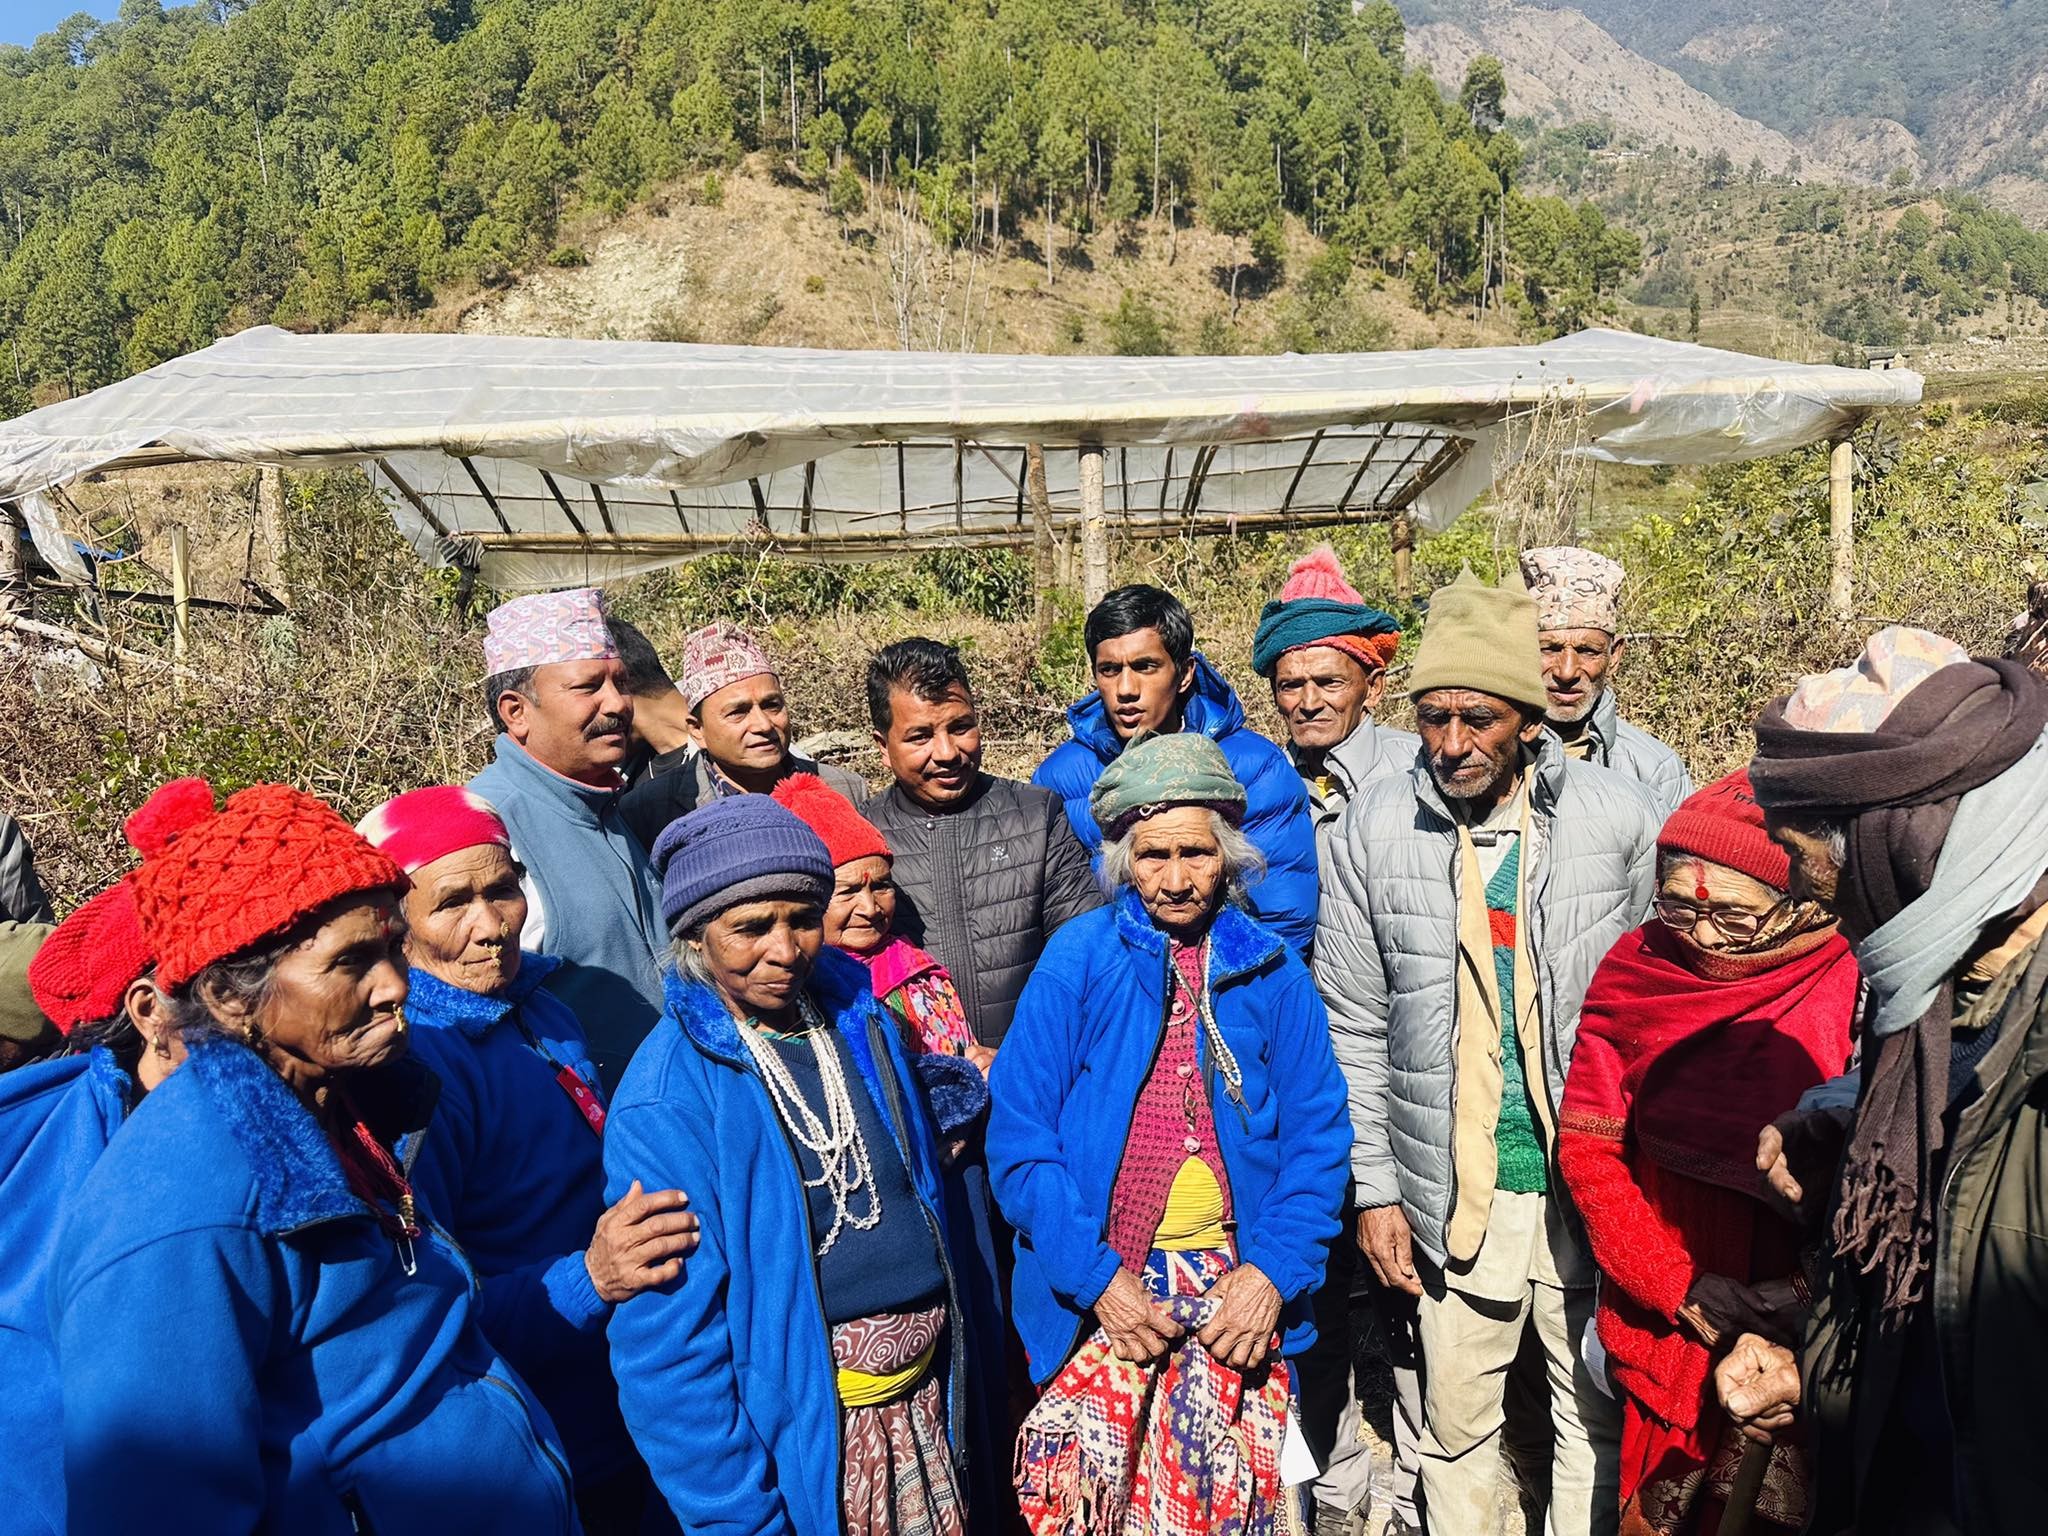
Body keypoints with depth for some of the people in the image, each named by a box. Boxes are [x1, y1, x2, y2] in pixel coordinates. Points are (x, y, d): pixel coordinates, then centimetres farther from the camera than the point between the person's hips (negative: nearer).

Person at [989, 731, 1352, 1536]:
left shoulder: (1270, 970, 0)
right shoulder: (1078, 960, -7)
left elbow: (1317, 1135, 2)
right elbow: (1019, 1138, -8)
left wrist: (1275, 1270, -9)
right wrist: (1098, 1275, -14)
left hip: (1235, 1288, 2)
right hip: (1098, 1291, -1)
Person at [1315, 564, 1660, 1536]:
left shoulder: (1620, 819, -6)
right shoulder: (1374, 830, -5)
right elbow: (1355, 1028, 0)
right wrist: (1375, 1189, -1)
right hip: (1454, 1191, 0)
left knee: (1599, 1420, 15)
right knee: (1456, 1424, 14)